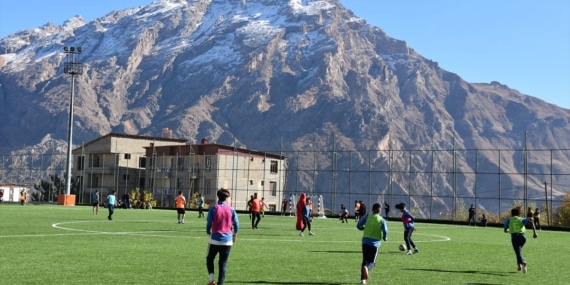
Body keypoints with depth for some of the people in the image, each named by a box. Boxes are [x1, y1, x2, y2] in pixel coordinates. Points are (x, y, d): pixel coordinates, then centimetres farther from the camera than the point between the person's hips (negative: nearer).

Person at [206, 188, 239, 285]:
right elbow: (236, 224, 4)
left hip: (215, 239, -1)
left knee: (209, 259, 16)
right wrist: (235, 235, 22)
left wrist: (209, 232, 18)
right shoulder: (231, 209, 1)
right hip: (227, 240, 1)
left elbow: (209, 223, -3)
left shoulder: (213, 209, -3)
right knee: (223, 263, 8)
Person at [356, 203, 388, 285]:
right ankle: (366, 268, -31)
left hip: (365, 241, 2)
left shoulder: (367, 217, 3)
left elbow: (358, 226, 2)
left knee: (365, 260, 16)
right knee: (372, 262, 4)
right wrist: (384, 238, 13)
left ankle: (363, 278, 9)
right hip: (375, 243, -2)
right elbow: (385, 231, -8)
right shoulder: (382, 220, -1)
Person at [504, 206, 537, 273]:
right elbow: (531, 222, 0)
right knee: (519, 250, 28)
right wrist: (534, 232, -4)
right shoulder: (522, 219, 18)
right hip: (522, 236, 3)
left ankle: (522, 262, -40)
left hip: (514, 237, -3)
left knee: (518, 252, -11)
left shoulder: (508, 220, 17)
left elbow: (505, 230, 16)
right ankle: (519, 264, 18)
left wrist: (508, 231, 40)